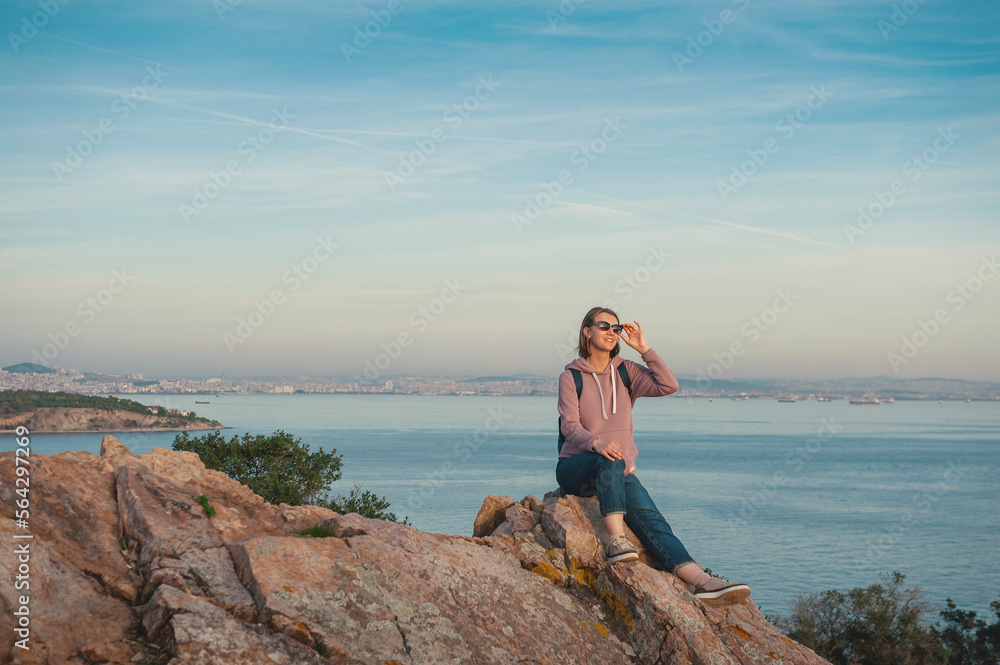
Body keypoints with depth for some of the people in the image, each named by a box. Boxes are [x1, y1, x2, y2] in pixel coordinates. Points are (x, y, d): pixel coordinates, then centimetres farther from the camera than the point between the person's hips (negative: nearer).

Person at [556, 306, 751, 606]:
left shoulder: (626, 371, 12)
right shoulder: (571, 377, 2)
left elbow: (668, 386, -3)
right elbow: (569, 426, -12)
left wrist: (644, 349, -4)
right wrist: (596, 443, -32)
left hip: (619, 471, 3)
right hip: (575, 467, -3)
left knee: (649, 517, -23)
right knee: (612, 460, -38)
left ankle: (699, 580, -42)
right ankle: (617, 542, -47)